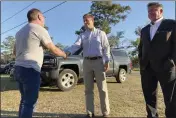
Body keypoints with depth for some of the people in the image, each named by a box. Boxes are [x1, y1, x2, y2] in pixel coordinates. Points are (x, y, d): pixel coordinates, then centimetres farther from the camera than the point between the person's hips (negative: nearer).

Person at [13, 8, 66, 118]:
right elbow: (54, 49, -3)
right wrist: (64, 54, 14)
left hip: (18, 68, 9)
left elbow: (15, 52, 25)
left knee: (25, 100, 17)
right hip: (30, 70, -9)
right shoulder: (40, 29, -6)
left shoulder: (20, 31, 19)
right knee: (30, 102, -4)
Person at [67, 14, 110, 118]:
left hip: (98, 61, -3)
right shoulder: (82, 35, 13)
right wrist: (68, 52, -24)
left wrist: (107, 61, -9)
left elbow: (106, 47, 2)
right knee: (88, 89, 6)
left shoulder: (101, 33, 7)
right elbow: (76, 45, -4)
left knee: (102, 88, 1)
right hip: (87, 62, 3)